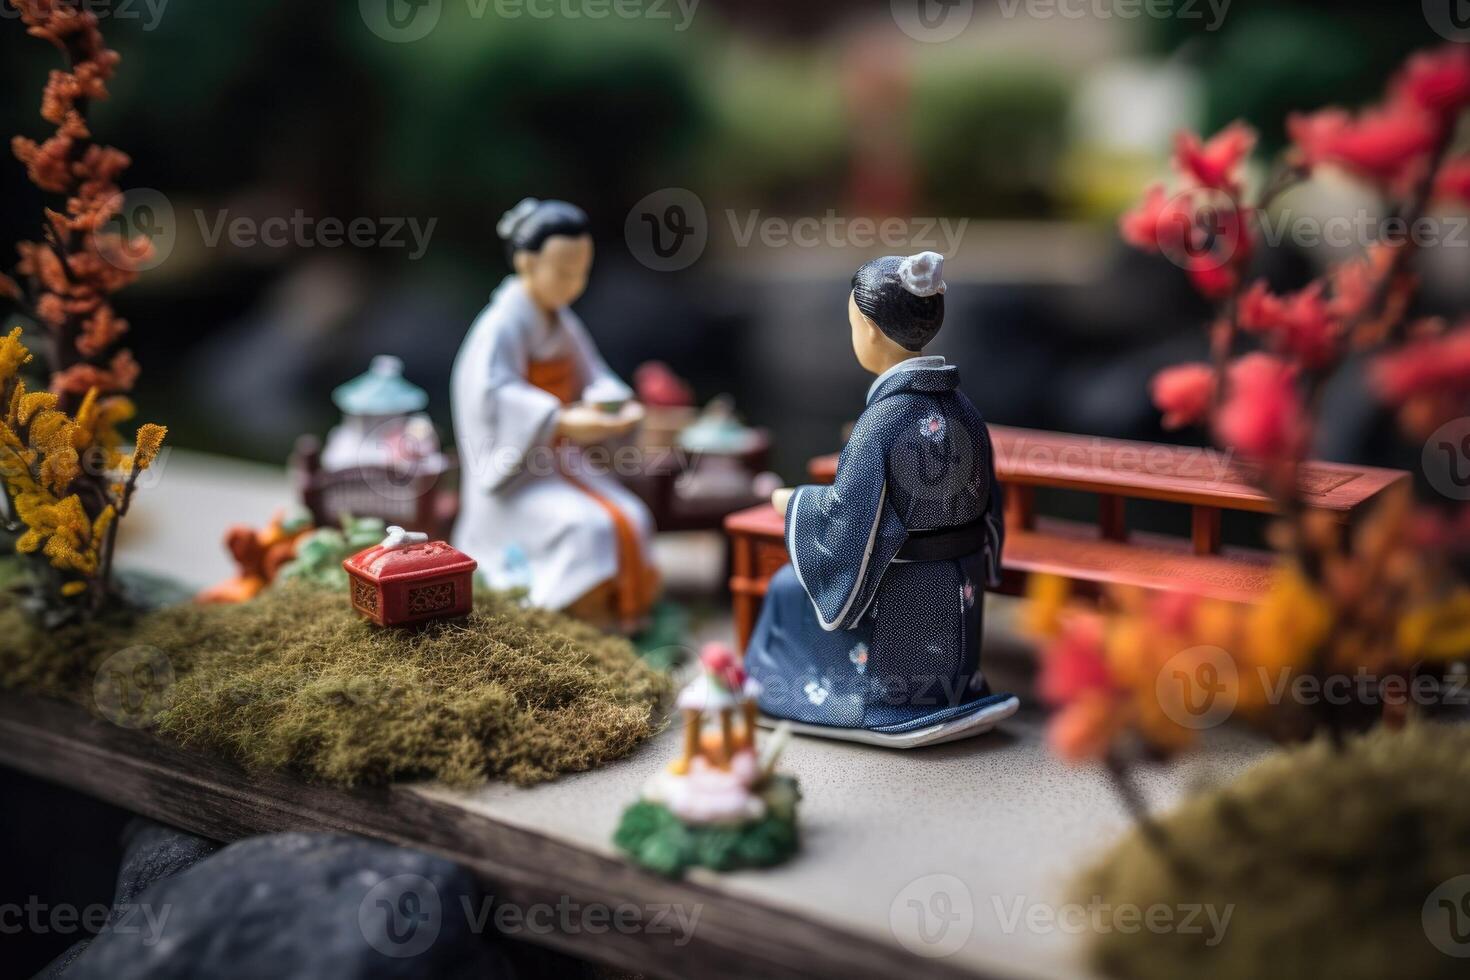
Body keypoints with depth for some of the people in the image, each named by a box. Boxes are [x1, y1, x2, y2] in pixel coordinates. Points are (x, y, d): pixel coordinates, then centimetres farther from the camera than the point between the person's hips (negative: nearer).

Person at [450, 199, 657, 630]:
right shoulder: (502, 325, -16)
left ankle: (621, 618, -5)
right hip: (515, 475, -8)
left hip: (562, 462, 8)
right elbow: (491, 392, -29)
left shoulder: (563, 323, 9)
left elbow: (592, 376, 13)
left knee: (633, 520, -13)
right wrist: (561, 421, -40)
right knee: (588, 529, -28)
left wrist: (617, 406, -11)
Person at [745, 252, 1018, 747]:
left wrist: (791, 503, -1)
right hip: (959, 601, 7)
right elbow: (986, 506, 6)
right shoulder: (960, 406, -1)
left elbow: (845, 518, -20)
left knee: (788, 589, 21)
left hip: (902, 610, -7)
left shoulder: (886, 417, -23)